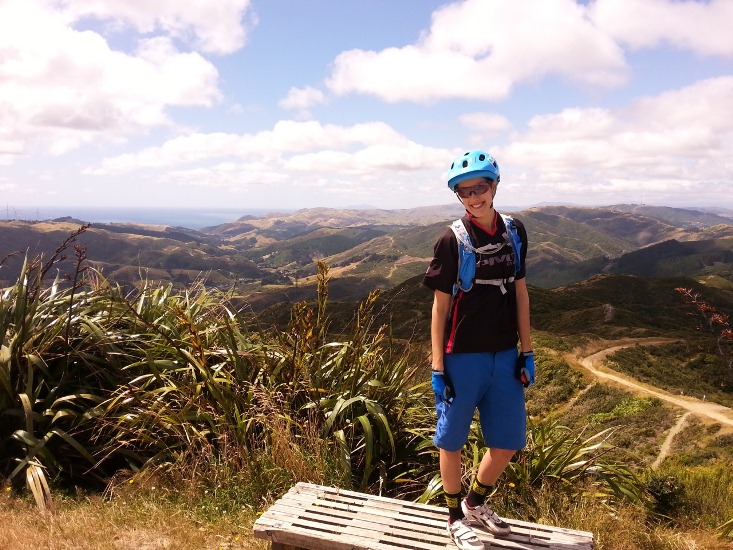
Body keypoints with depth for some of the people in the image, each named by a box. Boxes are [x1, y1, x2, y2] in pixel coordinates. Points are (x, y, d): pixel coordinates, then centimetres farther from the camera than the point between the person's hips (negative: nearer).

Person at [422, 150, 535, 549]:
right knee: (452, 441, 8)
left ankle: (476, 501, 38)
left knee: (508, 442, 12)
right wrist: (437, 367, -8)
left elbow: (519, 291, 9)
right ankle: (456, 517, 30)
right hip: (462, 356, -4)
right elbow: (440, 305, -7)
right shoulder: (452, 241, -10)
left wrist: (526, 352, 8)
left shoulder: (514, 232, 3)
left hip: (504, 355, 5)